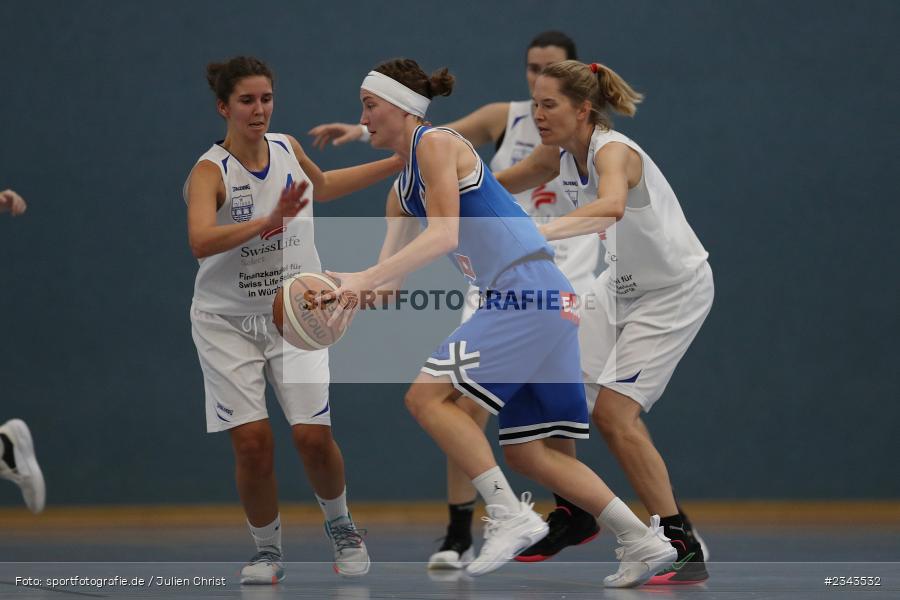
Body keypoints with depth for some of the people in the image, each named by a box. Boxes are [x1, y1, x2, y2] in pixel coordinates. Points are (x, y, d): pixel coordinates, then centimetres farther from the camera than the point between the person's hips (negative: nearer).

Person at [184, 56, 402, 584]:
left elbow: (320, 186, 26)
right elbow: (201, 240, -34)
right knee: (252, 440, -11)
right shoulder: (211, 172, -15)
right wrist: (271, 219, -43)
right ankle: (268, 551, 11)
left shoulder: (287, 149, 1)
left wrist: (398, 163, 26)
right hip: (228, 322, -3)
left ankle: (341, 526, 20)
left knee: (313, 436, -8)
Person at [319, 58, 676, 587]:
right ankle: (644, 542, 10)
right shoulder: (405, 189, 22)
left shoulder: (436, 143, -5)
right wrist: (349, 296, -3)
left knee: (428, 395, -16)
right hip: (548, 304, 10)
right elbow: (388, 275, 17)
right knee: (527, 452, 10)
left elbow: (444, 235, -17)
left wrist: (364, 279, -22)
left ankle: (510, 514, -18)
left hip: (529, 288, -10)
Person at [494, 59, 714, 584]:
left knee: (613, 409, -19)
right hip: (622, 285, 9)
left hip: (675, 290, -9)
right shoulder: (559, 155, -5)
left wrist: (540, 232, -67)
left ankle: (685, 551, -13)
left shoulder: (612, 152, -30)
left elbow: (610, 207, -54)